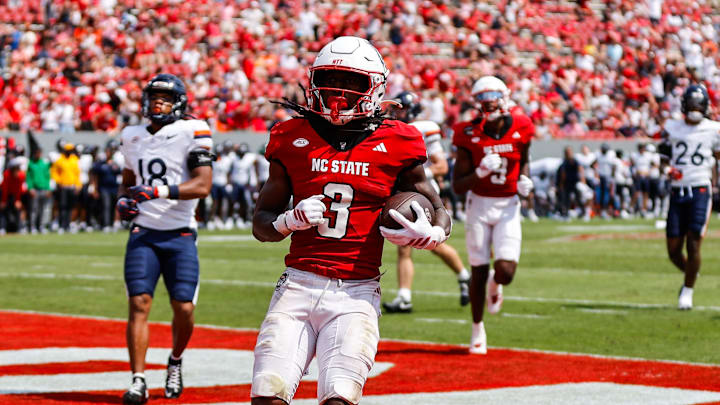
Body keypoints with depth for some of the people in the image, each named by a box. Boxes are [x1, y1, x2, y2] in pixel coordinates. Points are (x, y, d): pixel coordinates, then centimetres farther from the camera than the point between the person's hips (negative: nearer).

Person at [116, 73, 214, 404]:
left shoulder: (192, 133, -4)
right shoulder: (133, 137, 13)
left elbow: (203, 185, -13)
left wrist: (160, 191, -23)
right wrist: (123, 200, 6)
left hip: (180, 235, -3)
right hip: (143, 232, 3)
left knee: (184, 309, -5)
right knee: (139, 304, -11)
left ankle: (175, 360, 26)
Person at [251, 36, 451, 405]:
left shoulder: (394, 146, 5)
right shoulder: (294, 140, 9)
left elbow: (439, 210, 16)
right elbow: (260, 223, 15)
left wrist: (433, 233, -7)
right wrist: (289, 221, -8)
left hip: (356, 291, -1)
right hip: (298, 286, 1)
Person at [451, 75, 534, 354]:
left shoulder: (520, 129, -5)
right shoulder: (469, 136, -11)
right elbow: (458, 186, -10)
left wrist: (524, 180, -3)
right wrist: (482, 171, -26)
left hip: (508, 206, 1)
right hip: (480, 205, -1)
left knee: (506, 272, -13)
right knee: (479, 272, 3)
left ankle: (495, 283, 27)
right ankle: (478, 330, 22)